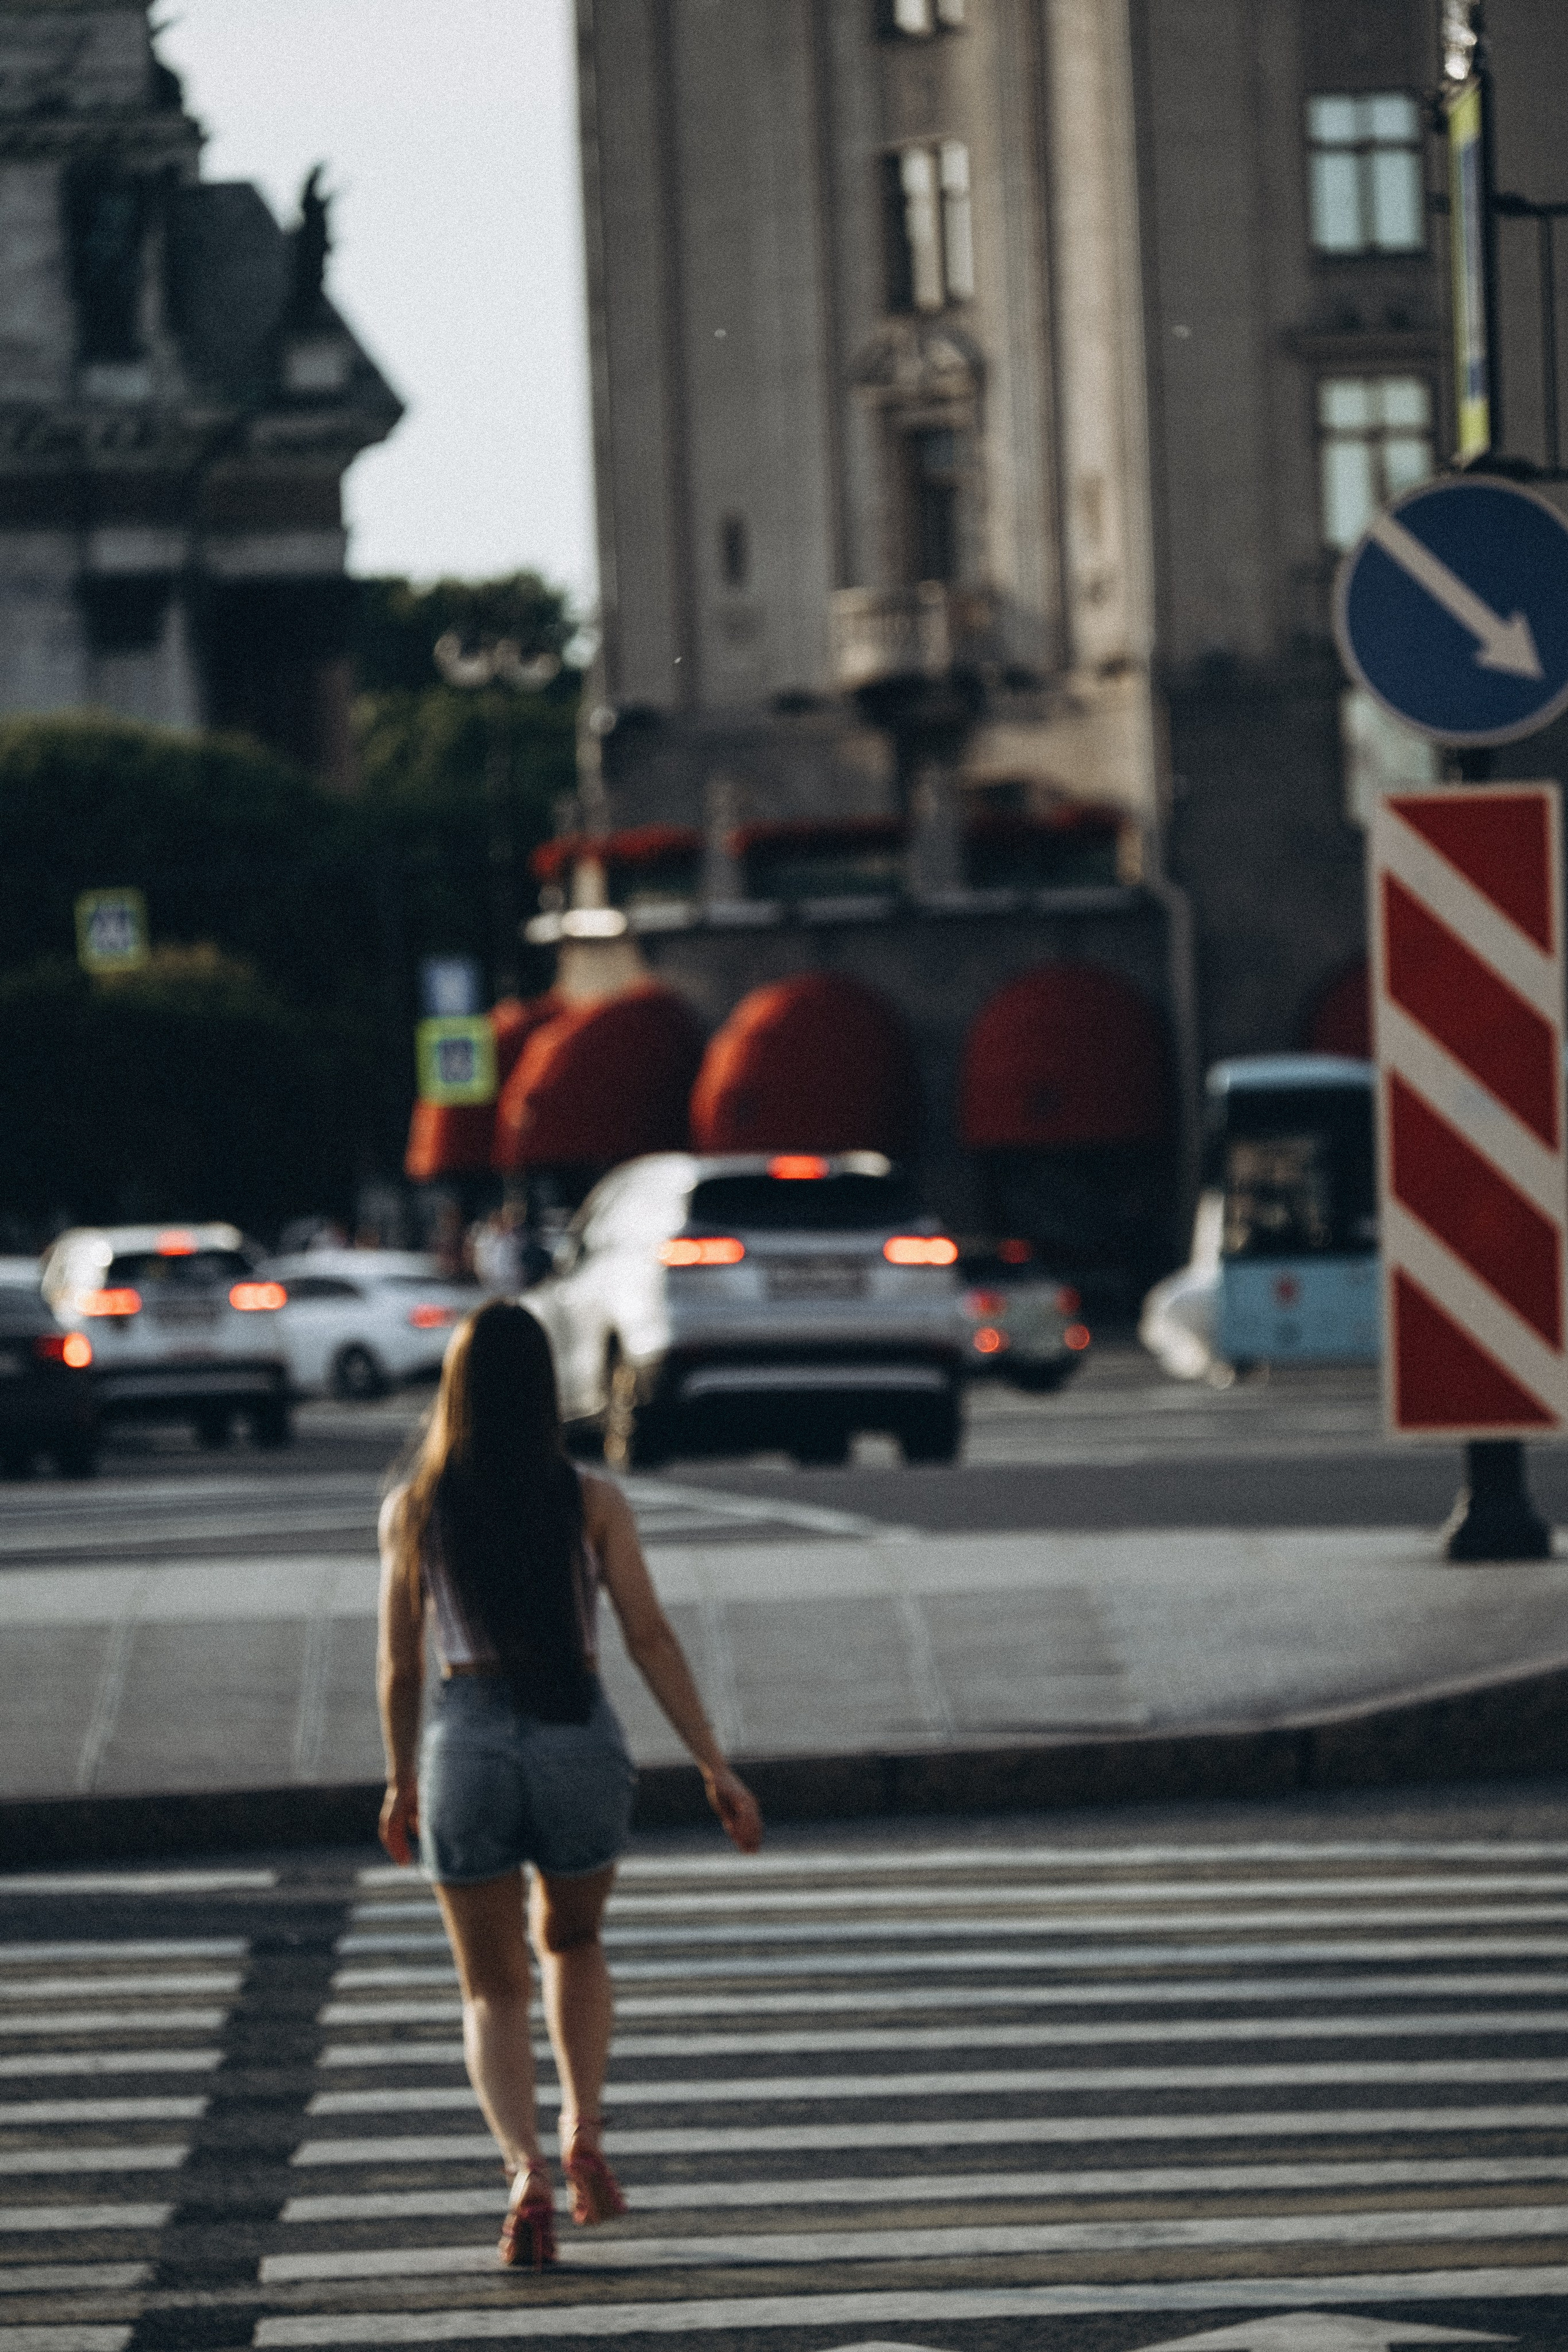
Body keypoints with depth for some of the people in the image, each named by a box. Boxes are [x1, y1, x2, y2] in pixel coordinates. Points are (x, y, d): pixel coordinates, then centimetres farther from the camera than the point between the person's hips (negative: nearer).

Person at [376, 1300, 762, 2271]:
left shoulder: (413, 1509, -1)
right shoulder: (592, 1501, -3)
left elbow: (399, 1662, 5)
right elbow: (652, 1638, -7)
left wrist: (401, 1781, 19)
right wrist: (716, 1768, -4)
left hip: (467, 1748, 0)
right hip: (580, 1746, 0)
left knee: (494, 1991, 11)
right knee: (573, 1941, 28)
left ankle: (529, 2170, -13)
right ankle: (584, 2134, 9)